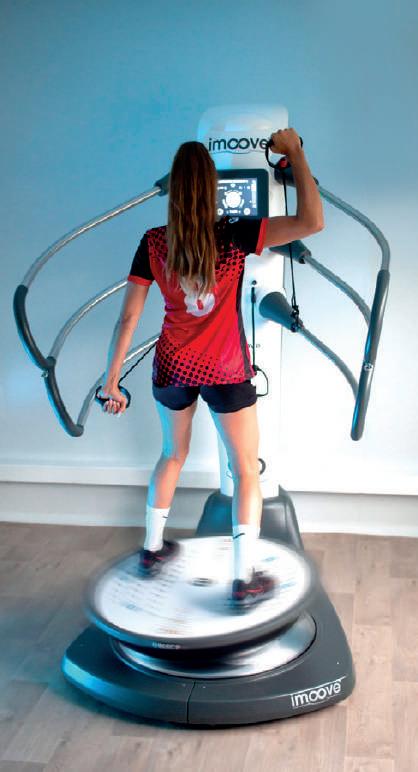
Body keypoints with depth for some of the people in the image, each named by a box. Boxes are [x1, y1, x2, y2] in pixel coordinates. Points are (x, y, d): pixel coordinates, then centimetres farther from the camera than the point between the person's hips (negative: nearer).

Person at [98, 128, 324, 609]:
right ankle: (244, 580, 12)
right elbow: (311, 223, -22)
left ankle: (152, 550, 39)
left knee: (173, 454, 25)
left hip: (171, 370, 4)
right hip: (226, 374, -4)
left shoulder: (153, 244, -9)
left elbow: (128, 318, -8)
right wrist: (295, 153, -12)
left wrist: (111, 381, 0)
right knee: (246, 470, 10)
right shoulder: (234, 237, -18)